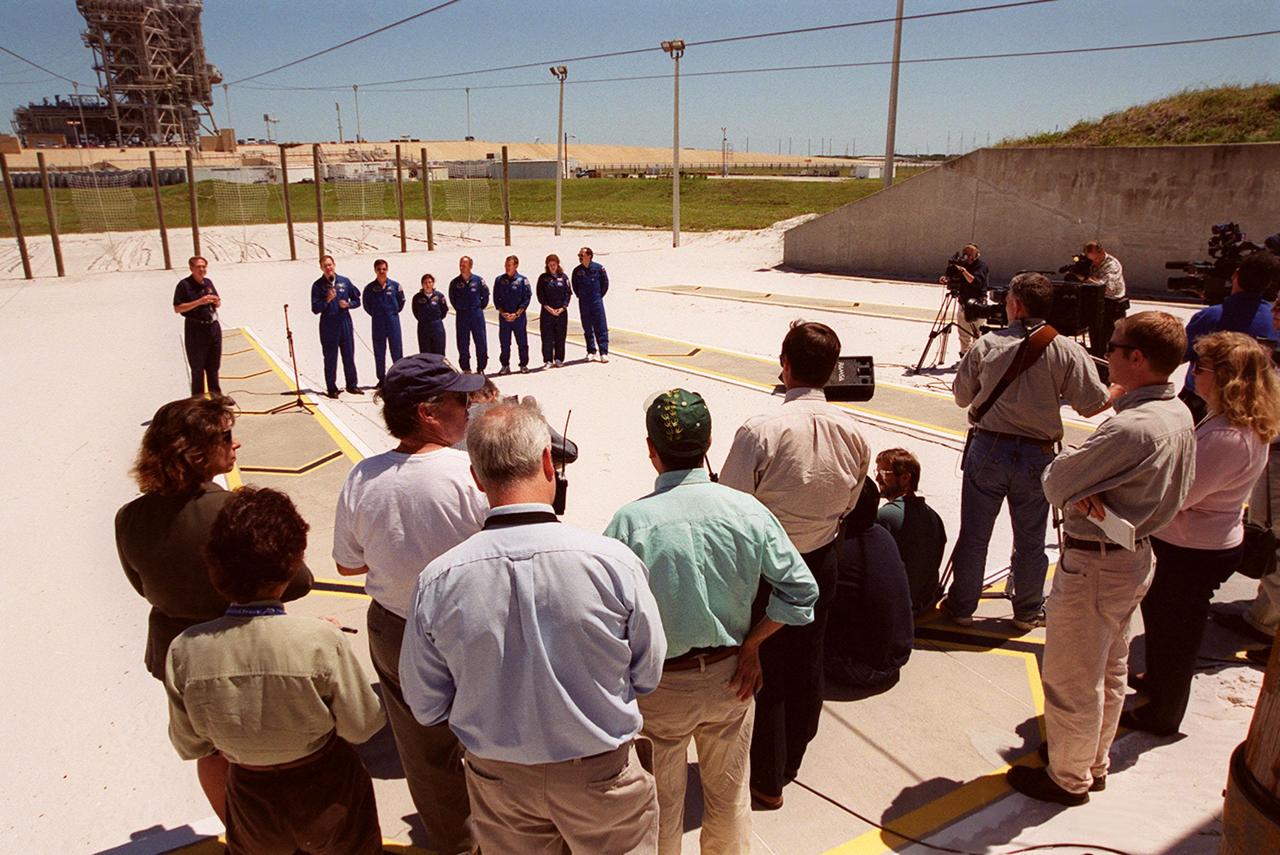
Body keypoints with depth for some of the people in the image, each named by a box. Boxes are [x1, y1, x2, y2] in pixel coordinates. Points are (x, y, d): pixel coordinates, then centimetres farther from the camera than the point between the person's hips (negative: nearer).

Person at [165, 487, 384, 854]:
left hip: (252, 800, 2)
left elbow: (189, 747, -7)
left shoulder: (185, 650, -22)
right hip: (326, 793, -2)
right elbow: (362, 726, -17)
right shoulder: (321, 641, -31)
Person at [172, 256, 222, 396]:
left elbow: (218, 304, 18)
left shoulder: (208, 282, 8)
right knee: (197, 367, 2)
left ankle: (216, 395, 29)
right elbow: (177, 308, -15)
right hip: (195, 329, -6)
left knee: (213, 365, 16)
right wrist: (199, 302, -23)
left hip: (213, 326, 6)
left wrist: (217, 301, -6)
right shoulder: (184, 285, -10)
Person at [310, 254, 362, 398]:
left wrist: (348, 304, -8)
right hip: (328, 326, -2)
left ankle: (352, 385, 19)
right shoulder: (318, 285, -2)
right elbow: (315, 309, -5)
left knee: (349, 356, 8)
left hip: (345, 323, 2)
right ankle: (331, 388, 10)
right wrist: (327, 300, -18)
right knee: (330, 359, 3)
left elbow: (357, 301, 12)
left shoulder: (345, 281, 5)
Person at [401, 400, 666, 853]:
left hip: (498, 781, 2)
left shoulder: (436, 581, -21)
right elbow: (648, 675, -11)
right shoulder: (613, 561, -27)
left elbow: (425, 706, -6)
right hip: (601, 776, -1)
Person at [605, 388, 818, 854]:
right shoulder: (748, 510, -14)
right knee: (729, 792, 25)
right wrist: (749, 645, 2)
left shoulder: (630, 521, -23)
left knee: (662, 801, 20)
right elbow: (801, 591, -8)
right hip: (729, 676, 3)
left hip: (661, 684, -2)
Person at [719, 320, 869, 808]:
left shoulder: (761, 431, -26)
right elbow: (849, 504, 5)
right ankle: (791, 761, 42)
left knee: (764, 673, 12)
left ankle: (767, 781, 28)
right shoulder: (852, 432, -9)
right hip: (821, 563, 5)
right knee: (806, 664, 21)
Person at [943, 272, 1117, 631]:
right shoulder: (1067, 351, -9)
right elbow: (1092, 404, -5)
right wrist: (1123, 388, 15)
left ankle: (961, 606, 24)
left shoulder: (987, 345, -7)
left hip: (987, 449, 0)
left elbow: (961, 396, 1)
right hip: (1036, 455, 0)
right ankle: (1028, 612, 30)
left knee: (973, 534, 11)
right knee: (1030, 540, 15)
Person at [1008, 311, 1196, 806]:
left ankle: (1069, 779, 27)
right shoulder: (1179, 415, 0)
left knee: (1070, 681, 9)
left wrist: (1071, 477, -5)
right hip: (1137, 555, 10)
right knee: (1110, 672, 25)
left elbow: (1056, 482, -26)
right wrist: (1090, 495, -11)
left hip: (1094, 565, -10)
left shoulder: (1131, 428, -31)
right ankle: (1095, 762, 43)